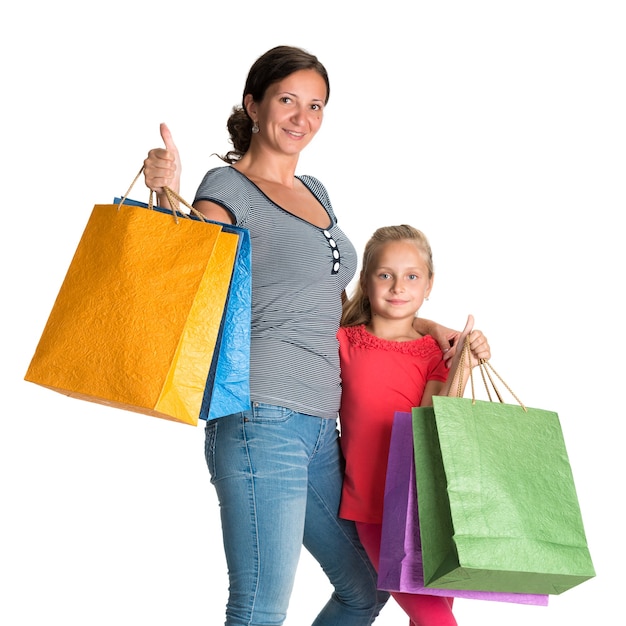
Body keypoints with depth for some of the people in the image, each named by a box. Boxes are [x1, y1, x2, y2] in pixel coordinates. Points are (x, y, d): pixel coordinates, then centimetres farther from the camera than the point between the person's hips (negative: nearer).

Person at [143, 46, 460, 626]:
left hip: (319, 425, 8)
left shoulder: (315, 192, 20)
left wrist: (424, 325, 19)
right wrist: (168, 196, -27)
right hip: (261, 417, -8)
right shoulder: (228, 187, -3)